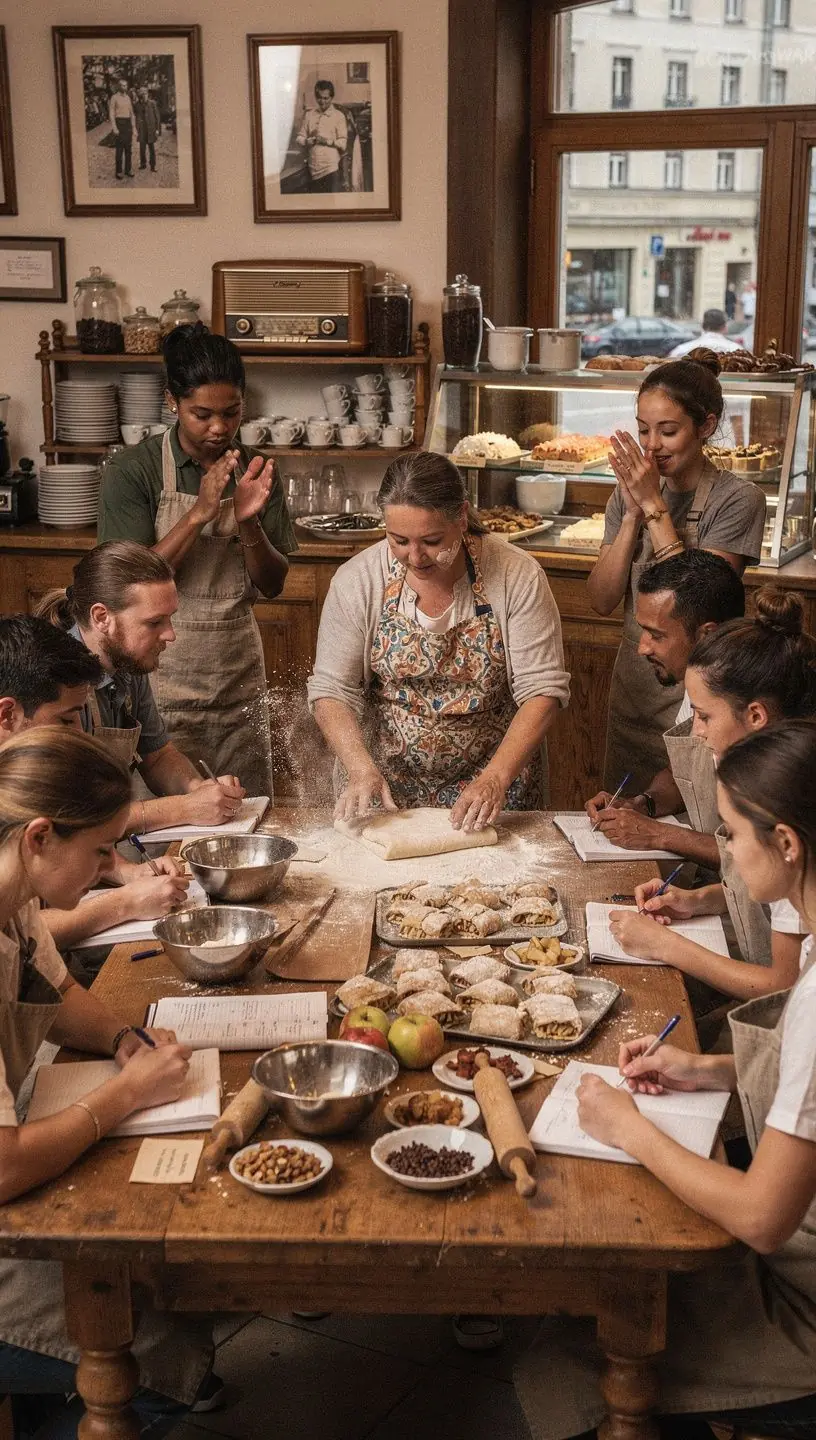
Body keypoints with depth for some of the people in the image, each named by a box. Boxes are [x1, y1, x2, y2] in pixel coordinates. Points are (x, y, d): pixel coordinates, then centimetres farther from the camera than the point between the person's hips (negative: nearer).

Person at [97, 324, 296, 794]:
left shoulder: (256, 471, 3)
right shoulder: (134, 470, -8)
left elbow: (273, 585, 3)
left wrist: (248, 522, -15)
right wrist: (199, 514, -23)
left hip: (240, 680, 4)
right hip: (164, 683, -4)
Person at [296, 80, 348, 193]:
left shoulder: (338, 116, 1)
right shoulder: (309, 115, 12)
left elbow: (343, 143, -6)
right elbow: (300, 138, 9)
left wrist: (327, 141, -21)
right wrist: (308, 140, -12)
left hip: (331, 168, -4)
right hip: (313, 168, 4)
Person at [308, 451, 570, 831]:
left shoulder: (517, 576, -12)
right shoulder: (358, 580, -9)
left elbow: (543, 688, -12)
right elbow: (331, 689, -7)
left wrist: (497, 777, -24)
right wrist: (362, 769, -23)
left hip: (494, 781, -1)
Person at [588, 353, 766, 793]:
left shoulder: (737, 499, -12)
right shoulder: (630, 492, 3)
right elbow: (602, 600, -4)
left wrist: (654, 507, -20)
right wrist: (632, 513, -14)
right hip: (631, 692, 5)